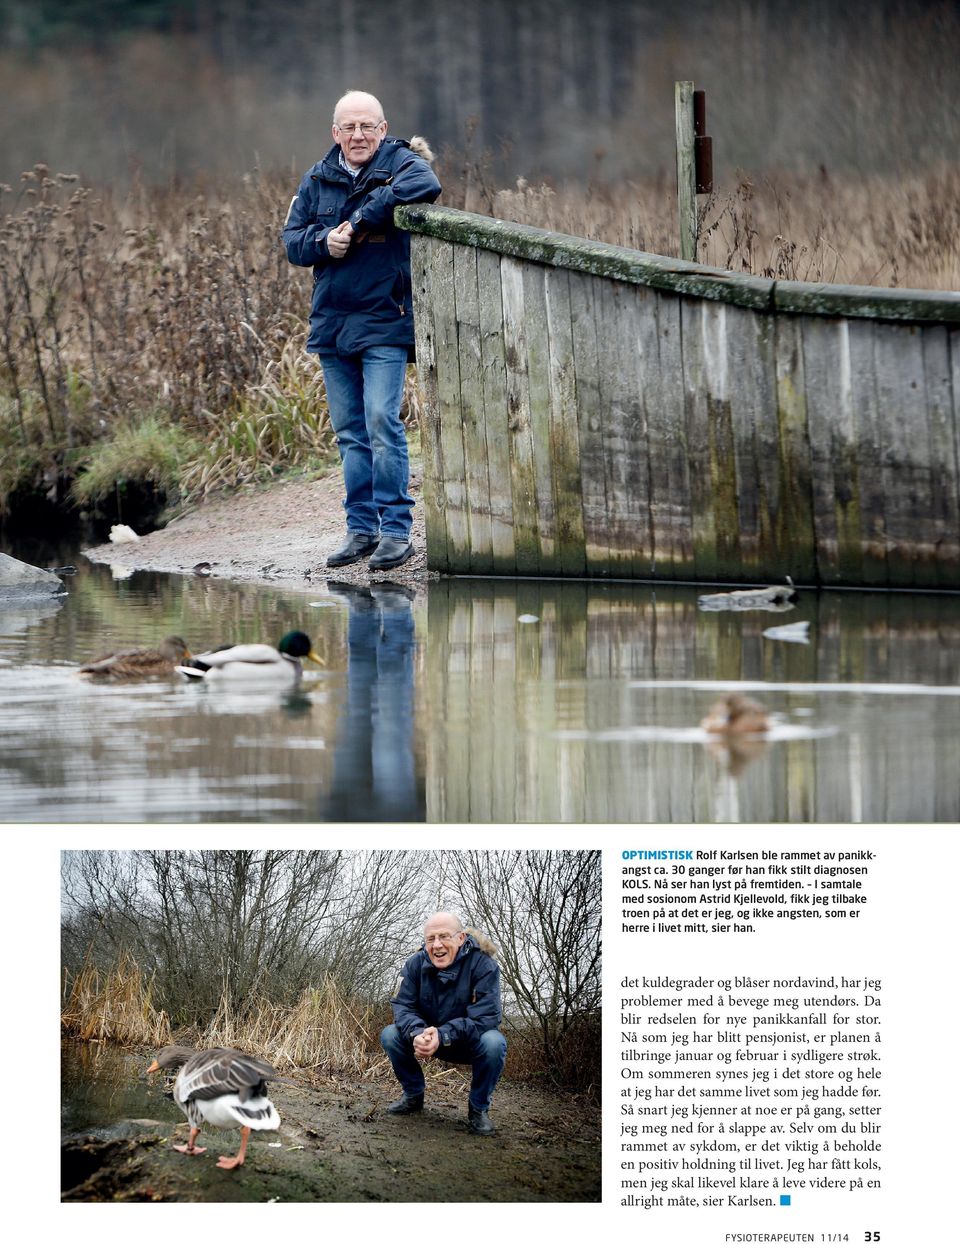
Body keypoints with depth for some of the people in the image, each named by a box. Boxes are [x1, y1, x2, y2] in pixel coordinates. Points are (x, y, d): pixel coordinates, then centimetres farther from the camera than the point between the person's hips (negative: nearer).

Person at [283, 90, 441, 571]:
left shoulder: (401, 165, -4)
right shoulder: (317, 179, 11)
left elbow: (423, 185, -28)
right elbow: (292, 239, 12)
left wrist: (359, 223, -23)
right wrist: (324, 241, -11)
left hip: (384, 320, -5)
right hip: (331, 323, 6)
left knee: (382, 422, -14)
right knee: (349, 432, 9)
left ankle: (396, 530, -10)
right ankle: (361, 528, 15)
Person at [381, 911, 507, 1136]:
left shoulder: (483, 965, -24)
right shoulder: (416, 964, -11)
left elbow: (484, 1017, -30)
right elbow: (402, 1006, -16)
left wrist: (442, 1036, -43)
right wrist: (416, 1033, -39)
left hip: (469, 1042, -4)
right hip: (428, 1036, 4)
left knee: (493, 1043, -36)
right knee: (390, 1035, -18)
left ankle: (478, 1108, -12)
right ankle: (413, 1096, 5)